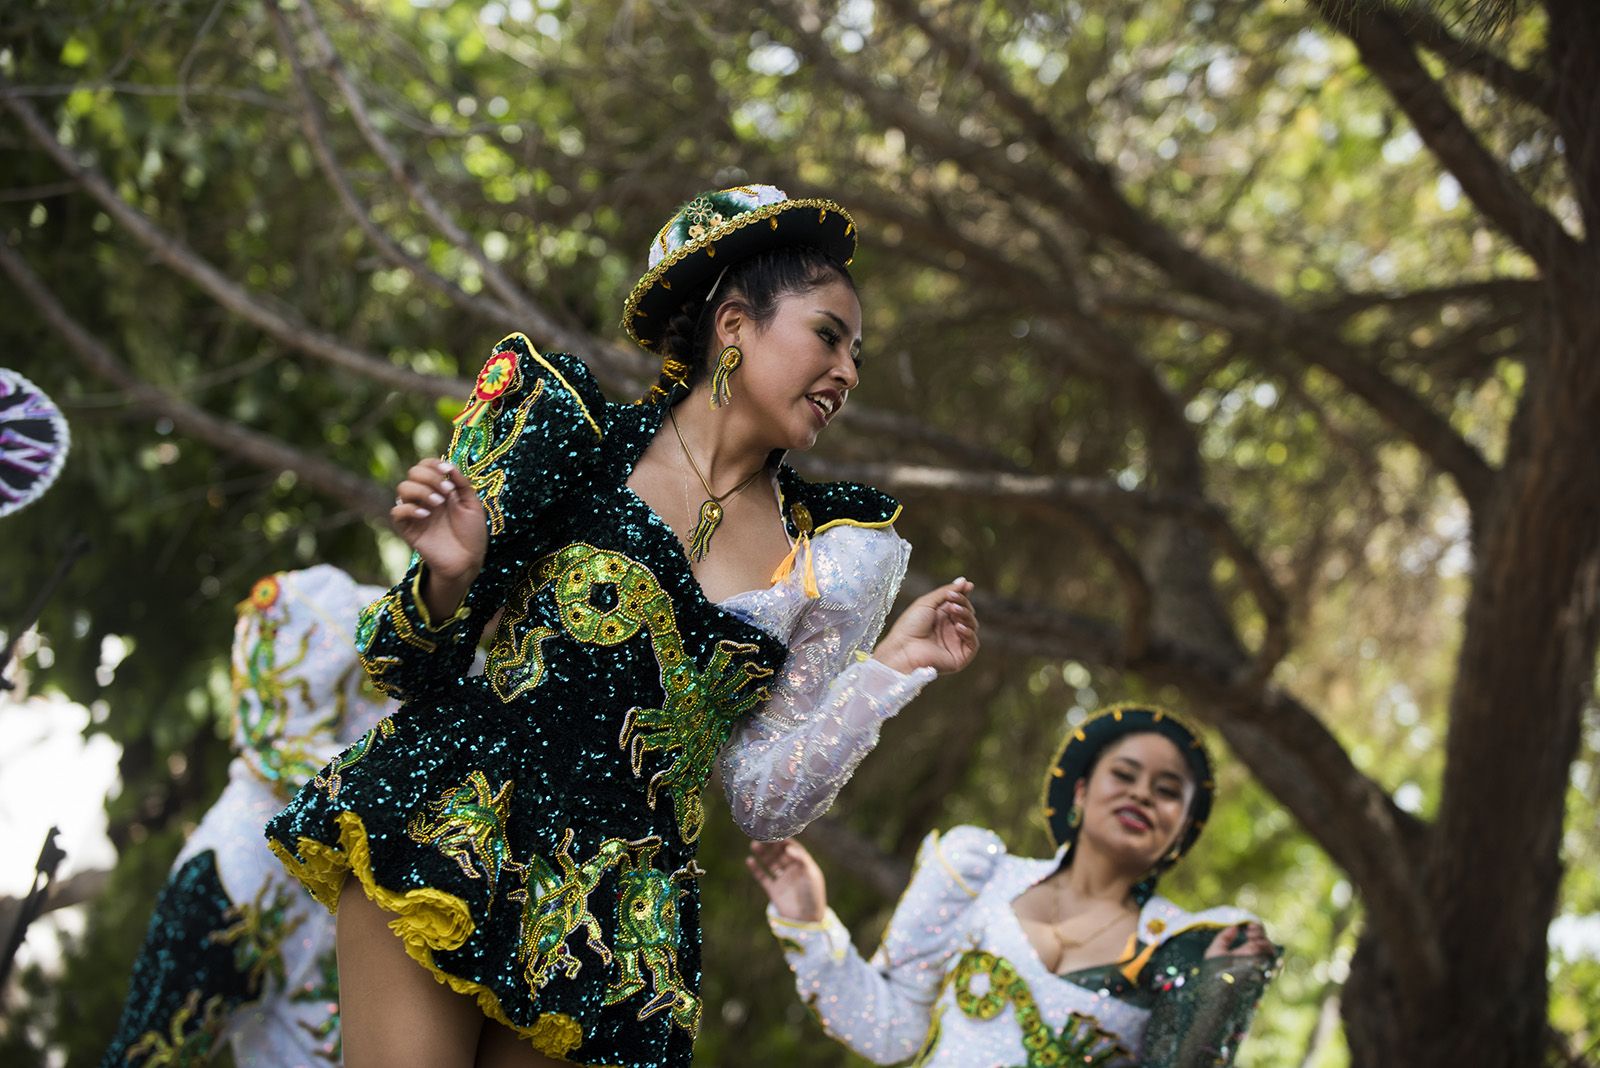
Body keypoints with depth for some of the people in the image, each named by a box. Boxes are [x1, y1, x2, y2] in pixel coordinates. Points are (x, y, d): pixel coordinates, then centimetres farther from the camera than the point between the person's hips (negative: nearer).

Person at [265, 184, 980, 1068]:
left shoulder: (824, 557, 10)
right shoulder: (581, 441, 2)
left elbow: (763, 802, 7)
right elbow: (407, 664, 5)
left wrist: (889, 671, -1)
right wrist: (446, 581, -16)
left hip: (616, 921, 3)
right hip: (446, 828, -3)